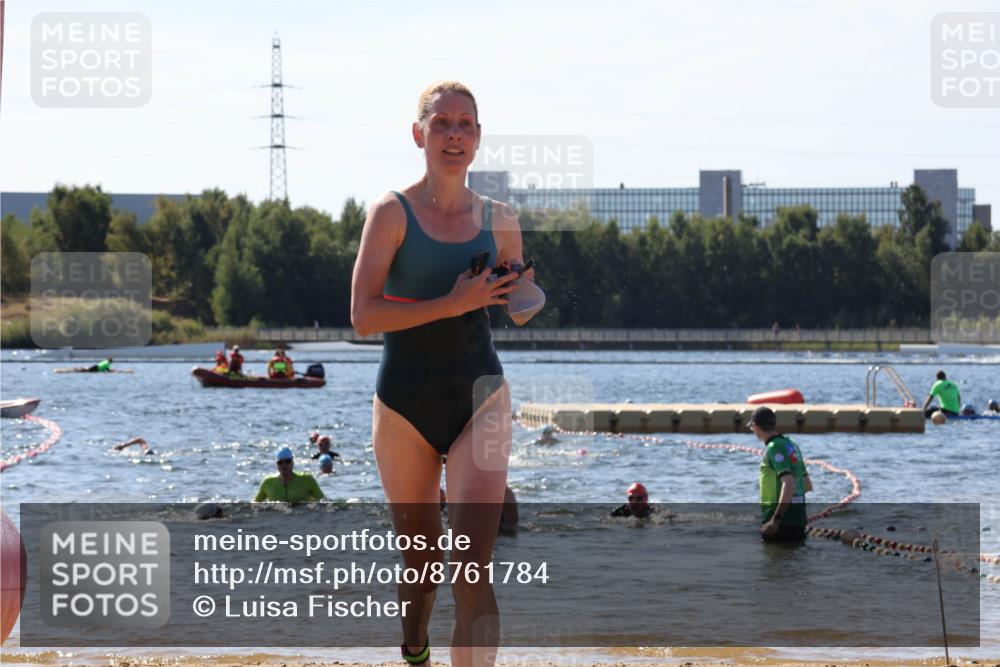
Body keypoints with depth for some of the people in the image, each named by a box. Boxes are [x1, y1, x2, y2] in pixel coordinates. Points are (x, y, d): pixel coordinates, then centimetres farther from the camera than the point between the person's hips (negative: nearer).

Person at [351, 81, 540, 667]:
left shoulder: (499, 221, 5)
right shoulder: (393, 213, -6)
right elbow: (364, 316, -15)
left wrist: (524, 290, -4)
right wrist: (452, 304, -23)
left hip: (480, 399, 1)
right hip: (405, 403, -1)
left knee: (473, 567, -14)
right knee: (420, 558, 15)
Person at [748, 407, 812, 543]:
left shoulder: (774, 448, -13)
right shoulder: (791, 445, 14)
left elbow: (789, 483, -25)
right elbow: (808, 485, 21)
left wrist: (776, 520, -28)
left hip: (781, 522, -9)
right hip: (798, 520, 9)